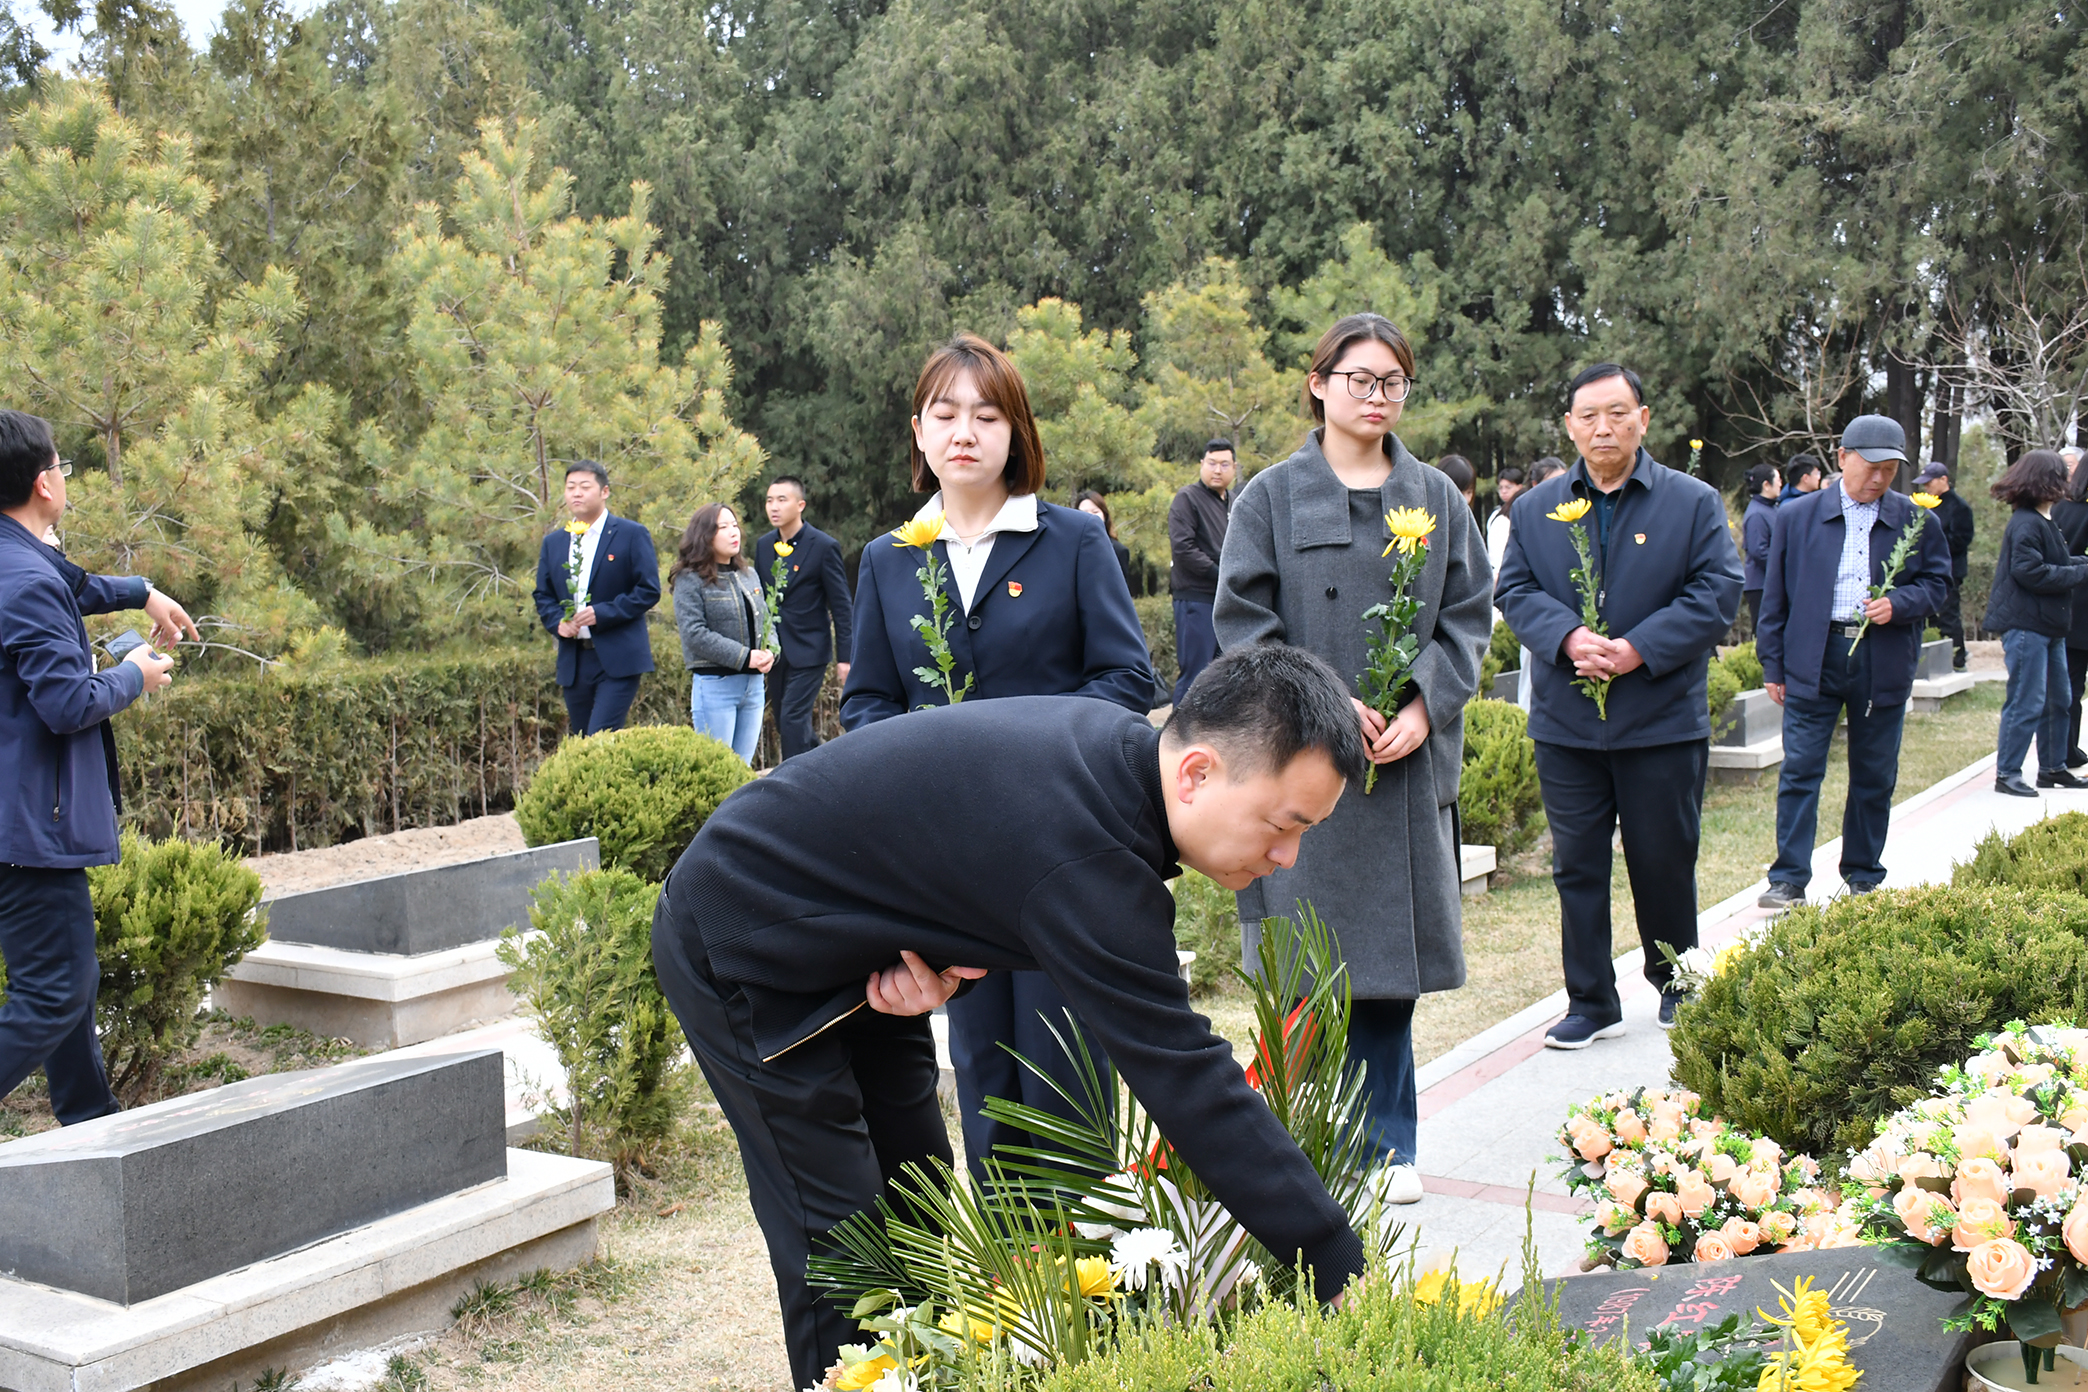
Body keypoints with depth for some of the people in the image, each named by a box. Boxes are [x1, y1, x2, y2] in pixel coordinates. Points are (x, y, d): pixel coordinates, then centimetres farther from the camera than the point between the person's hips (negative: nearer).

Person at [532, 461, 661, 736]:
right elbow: (543, 596, 18)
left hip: (618, 660, -6)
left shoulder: (631, 535, -1)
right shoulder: (553, 543, 15)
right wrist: (557, 622, -4)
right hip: (574, 662, 6)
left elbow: (649, 590, -6)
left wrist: (602, 613, -17)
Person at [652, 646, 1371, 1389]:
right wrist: (1345, 1270, -31)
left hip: (850, 948, 9)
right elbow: (1189, 1084, -36)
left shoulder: (1121, 742, -9)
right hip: (743, 953, -9)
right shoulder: (1088, 856, -38)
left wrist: (944, 965, -16)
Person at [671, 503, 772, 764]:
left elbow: (765, 620, 18)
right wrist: (745, 657, -18)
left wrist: (768, 652, -5)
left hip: (753, 684, 6)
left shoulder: (749, 575, 15)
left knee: (743, 769, 9)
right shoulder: (690, 580, -6)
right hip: (715, 684, -6)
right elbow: (694, 634, -15)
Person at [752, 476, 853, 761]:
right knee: (783, 722, 11)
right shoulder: (763, 545, 7)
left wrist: (845, 656, -10)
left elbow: (841, 607, -8)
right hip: (775, 651, 6)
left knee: (793, 719, -11)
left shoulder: (824, 546, -10)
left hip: (809, 650, -6)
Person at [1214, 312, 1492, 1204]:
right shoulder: (1271, 498, 3)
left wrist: (1425, 707, -8)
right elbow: (1242, 622, -3)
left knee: (1389, 956, 6)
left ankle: (1386, 1147, 18)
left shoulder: (1438, 499, 12)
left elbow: (1468, 616, 8)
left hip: (1410, 757, 3)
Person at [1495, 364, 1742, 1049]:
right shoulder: (1537, 508, 8)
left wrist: (1637, 650, -17)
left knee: (1665, 863, 8)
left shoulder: (1694, 502, 1)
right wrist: (1567, 638, -17)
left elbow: (1716, 594, -6)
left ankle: (1675, 984, 30)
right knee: (1577, 866, 6)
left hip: (1664, 723, -2)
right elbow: (1514, 589, 2)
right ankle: (1590, 1003, 16)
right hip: (1567, 725, 2)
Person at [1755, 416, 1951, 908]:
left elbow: (1937, 583, 10)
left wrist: (1898, 604, -12)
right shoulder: (1797, 516, 4)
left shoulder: (1916, 521, 5)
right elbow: (1776, 596, 6)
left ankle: (1864, 877, 22)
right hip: (1813, 661, -1)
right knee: (1799, 771, -4)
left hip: (1884, 665, 1)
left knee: (1875, 779, 9)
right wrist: (1773, 665, 4)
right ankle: (1788, 880, 1)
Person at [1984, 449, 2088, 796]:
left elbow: (2055, 563, 16)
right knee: (2027, 702, -7)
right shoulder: (2026, 524, -16)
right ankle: (2006, 773, -1)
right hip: (2025, 624, -10)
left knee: (2057, 699, 15)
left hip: (2049, 625, 10)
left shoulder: (2043, 522, 17)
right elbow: (2031, 572, -23)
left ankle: (2052, 768, 25)